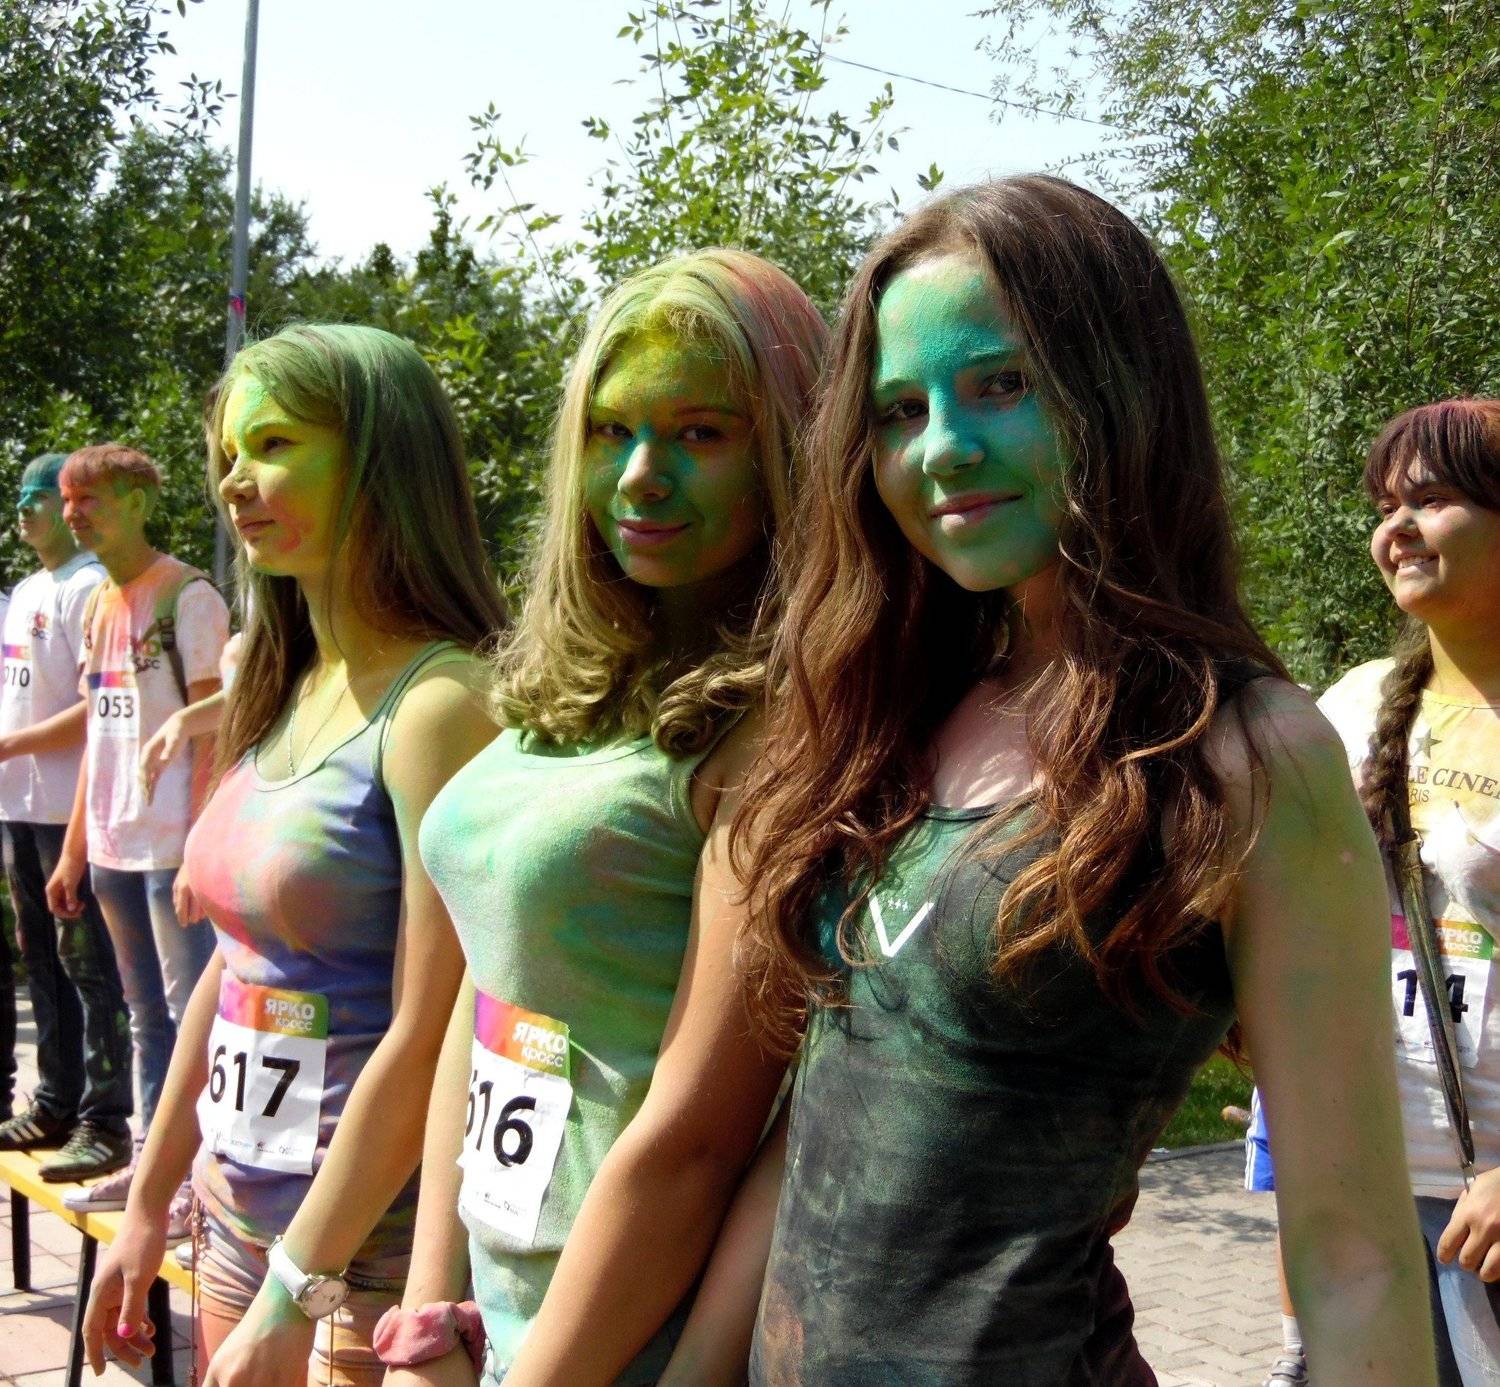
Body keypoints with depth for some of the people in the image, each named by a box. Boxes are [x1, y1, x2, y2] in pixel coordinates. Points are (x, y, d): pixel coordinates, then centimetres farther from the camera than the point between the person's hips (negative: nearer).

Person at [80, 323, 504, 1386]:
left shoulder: (437, 704, -18)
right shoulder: (279, 697, 6)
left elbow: (425, 1038, -20)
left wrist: (293, 1292, -17)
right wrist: (148, 1202, 16)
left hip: (371, 1245, -7)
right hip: (239, 1217, 7)